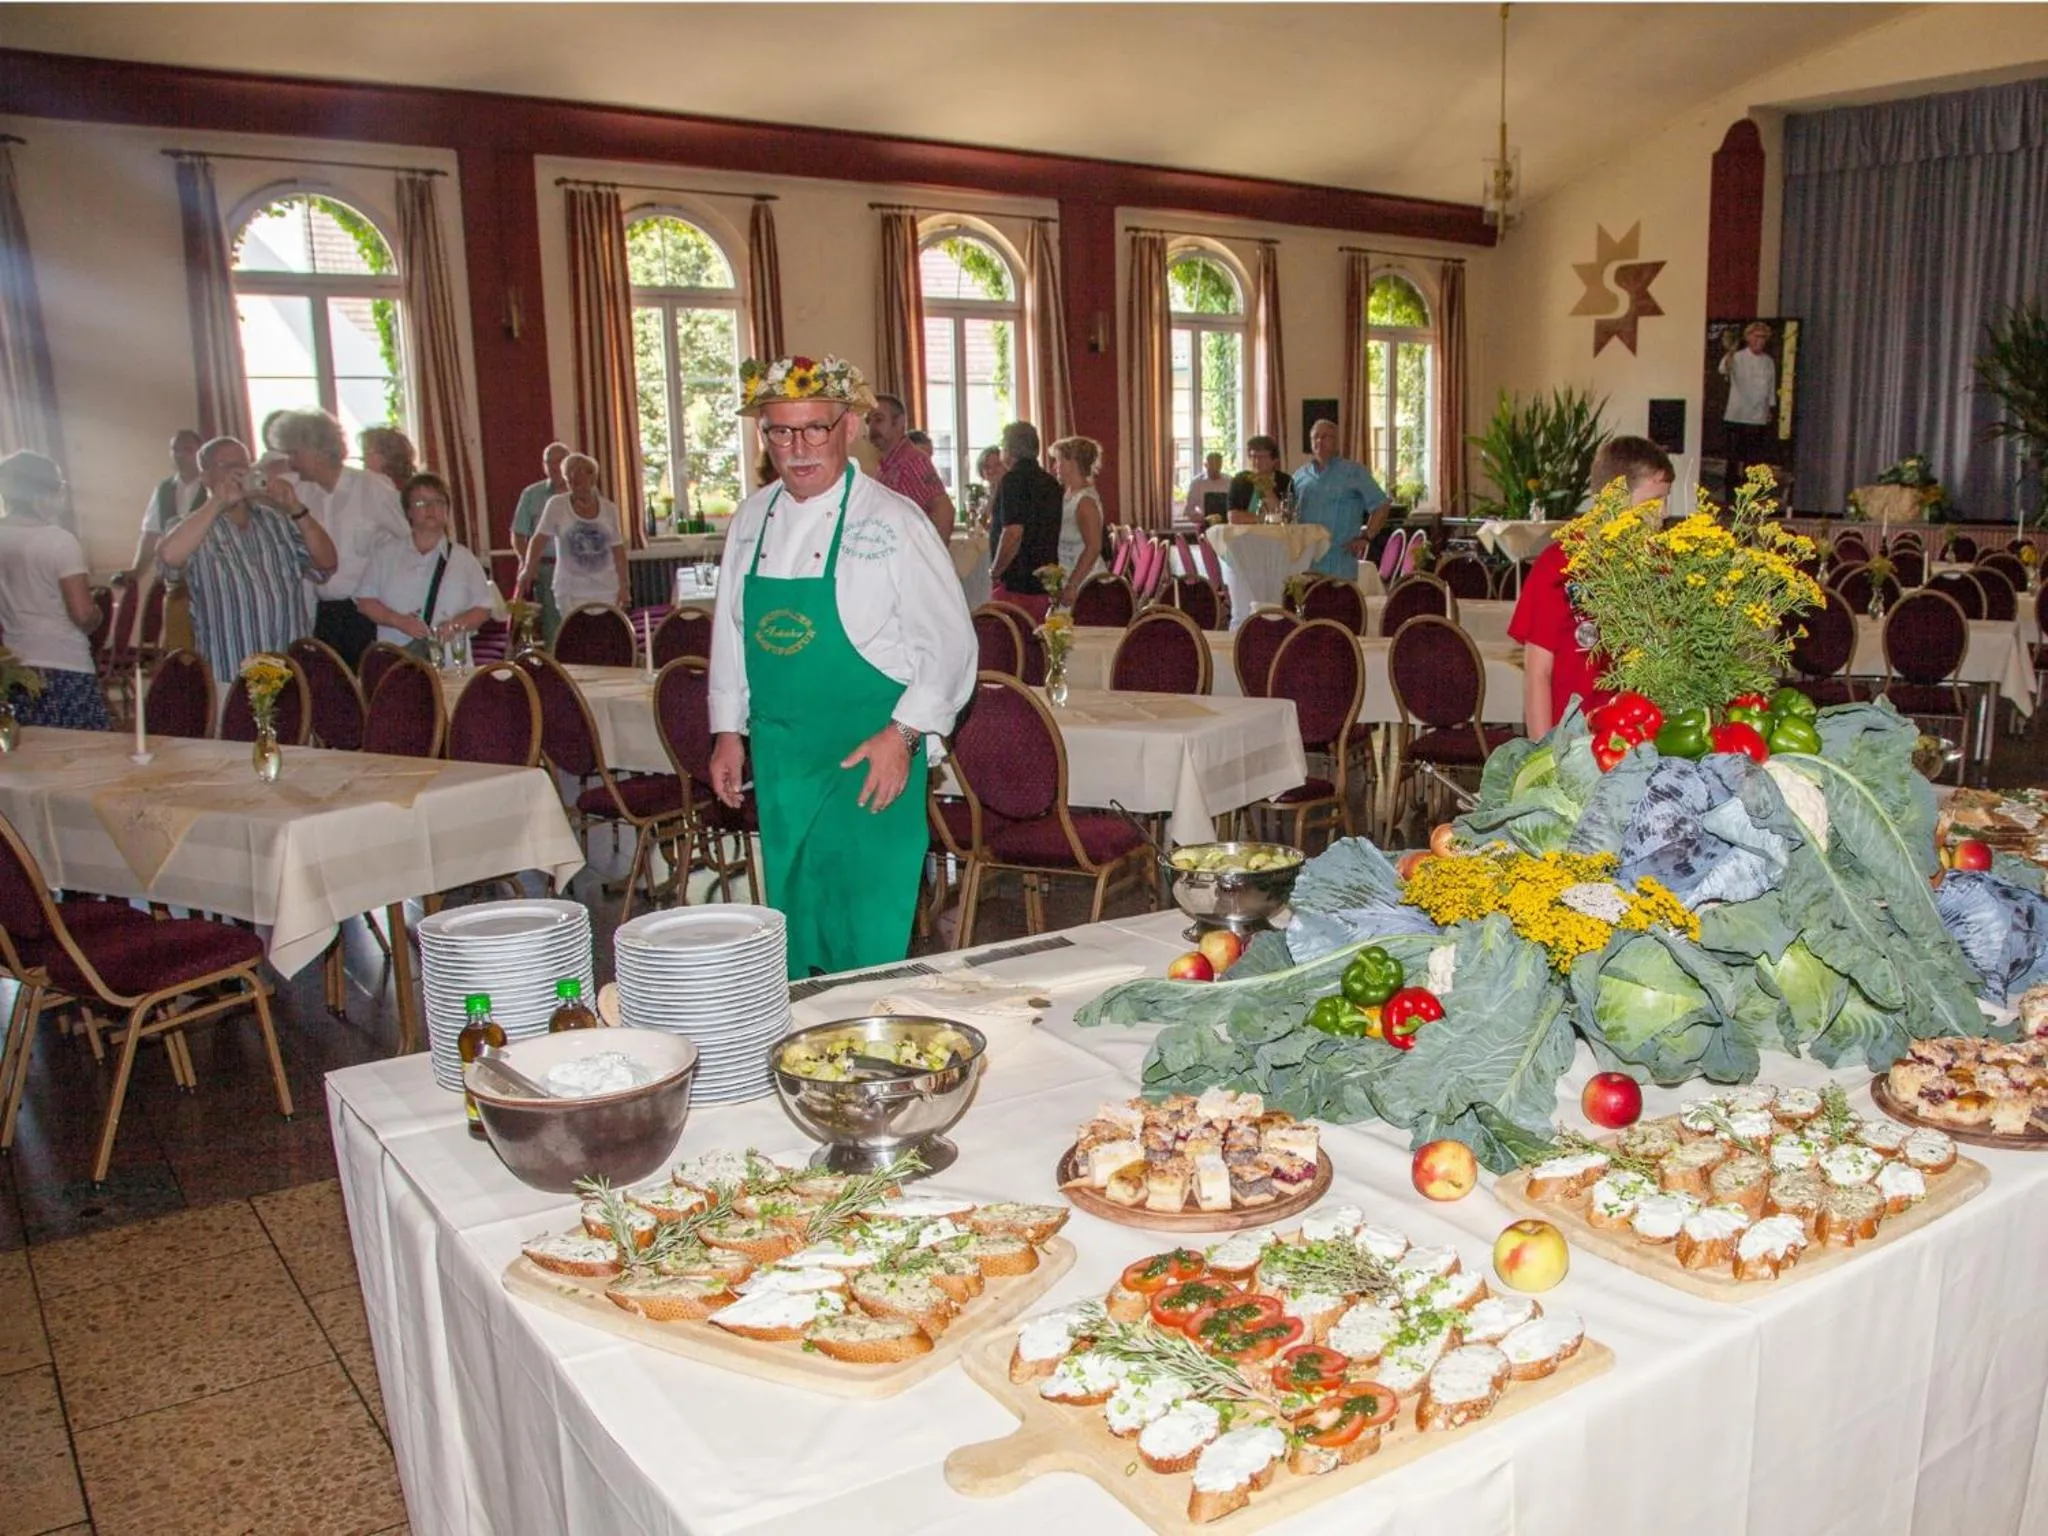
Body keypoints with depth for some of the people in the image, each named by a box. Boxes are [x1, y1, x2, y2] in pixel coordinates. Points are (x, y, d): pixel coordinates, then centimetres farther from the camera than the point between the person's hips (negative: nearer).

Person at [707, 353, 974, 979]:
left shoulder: (891, 522, -10)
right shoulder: (752, 518, 7)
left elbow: (948, 643, -9)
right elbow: (731, 628, 16)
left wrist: (902, 735, -16)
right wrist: (728, 730, 12)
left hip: (869, 759, -5)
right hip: (776, 755, 6)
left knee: (869, 936, -4)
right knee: (792, 921, 14)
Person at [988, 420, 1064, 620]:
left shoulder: (1013, 480, -11)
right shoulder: (1052, 484, 14)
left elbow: (1013, 533, -20)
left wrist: (994, 573, -11)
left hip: (1015, 585, -8)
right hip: (1046, 586, 8)